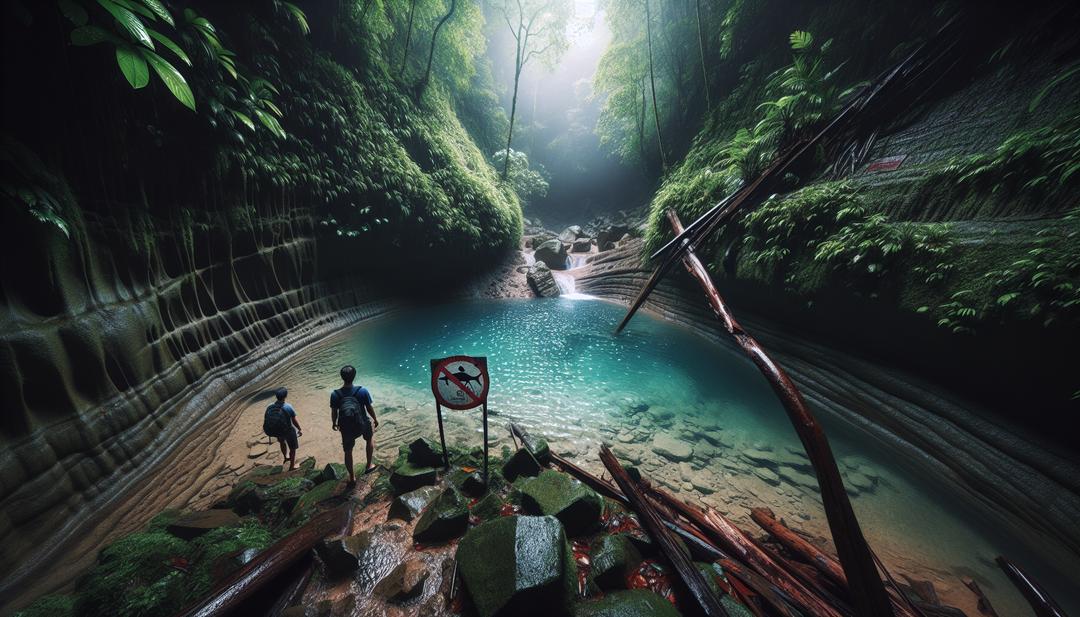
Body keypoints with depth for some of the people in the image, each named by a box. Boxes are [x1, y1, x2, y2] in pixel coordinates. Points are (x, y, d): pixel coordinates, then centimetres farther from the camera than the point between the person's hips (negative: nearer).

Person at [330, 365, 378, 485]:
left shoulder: (334, 394, -17)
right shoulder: (363, 391, -21)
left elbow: (334, 413, -3)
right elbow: (369, 408, -9)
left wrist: (334, 423, 19)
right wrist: (375, 419, 9)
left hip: (346, 428, 1)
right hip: (362, 425, -1)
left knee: (348, 452, 24)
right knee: (371, 435, 32)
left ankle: (352, 477, 41)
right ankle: (369, 465, 35)